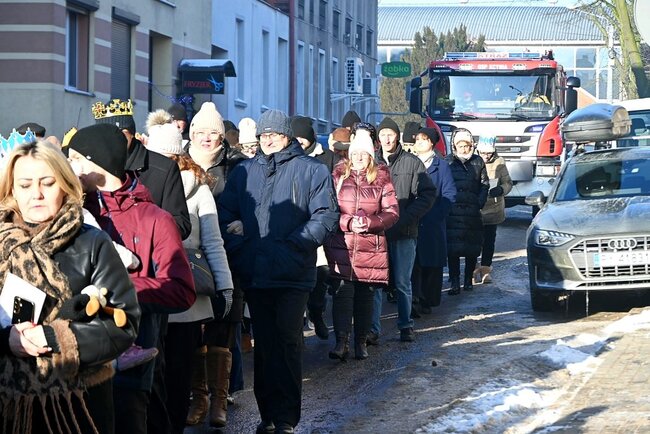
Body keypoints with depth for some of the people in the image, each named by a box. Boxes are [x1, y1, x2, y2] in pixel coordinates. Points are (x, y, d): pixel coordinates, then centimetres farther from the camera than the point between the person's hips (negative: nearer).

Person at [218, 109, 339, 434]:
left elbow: (326, 215, -4)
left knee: (288, 342, -3)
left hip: (293, 273, -4)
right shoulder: (244, 171, 13)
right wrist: (237, 246, -7)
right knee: (264, 344, 9)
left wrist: (295, 244, -14)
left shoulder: (311, 171, 2)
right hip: (254, 272, 4)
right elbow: (225, 212, 10)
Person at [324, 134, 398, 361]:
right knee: (343, 293, -9)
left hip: (371, 247, 1)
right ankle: (341, 342, -10)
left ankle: (361, 342, 18)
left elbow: (392, 213, 1)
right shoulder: (338, 176, 5)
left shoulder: (381, 179, 5)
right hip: (341, 245, -1)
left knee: (365, 295, 8)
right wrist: (348, 223, -14)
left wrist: (369, 222, -14)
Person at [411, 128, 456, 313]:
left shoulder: (441, 166, 5)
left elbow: (449, 194, -1)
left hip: (433, 225, -2)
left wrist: (434, 215, -12)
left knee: (431, 263, -1)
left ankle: (427, 301, 6)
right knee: (411, 262, -3)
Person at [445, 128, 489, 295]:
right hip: (453, 211, -2)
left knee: (472, 249, 5)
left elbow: (484, 185, 11)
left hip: (473, 211, 2)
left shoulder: (478, 162, 10)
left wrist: (479, 203, -2)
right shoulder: (448, 162, 6)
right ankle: (455, 283, -6)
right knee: (452, 249, -7)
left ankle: (468, 280, 17)